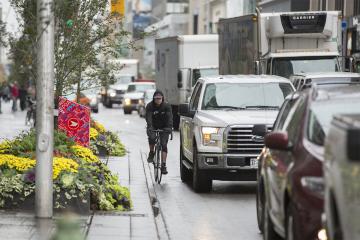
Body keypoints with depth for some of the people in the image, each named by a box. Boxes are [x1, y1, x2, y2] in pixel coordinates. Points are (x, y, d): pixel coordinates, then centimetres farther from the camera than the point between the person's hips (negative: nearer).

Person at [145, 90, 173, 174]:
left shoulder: (166, 106, -14)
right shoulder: (149, 106, -15)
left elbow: (170, 117, -25)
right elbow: (148, 118, -26)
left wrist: (169, 127, -40)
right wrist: (150, 127, -43)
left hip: (163, 127, 0)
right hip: (153, 127, 0)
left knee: (164, 145, -11)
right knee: (152, 138, -30)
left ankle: (163, 165, -9)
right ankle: (151, 153, 0)